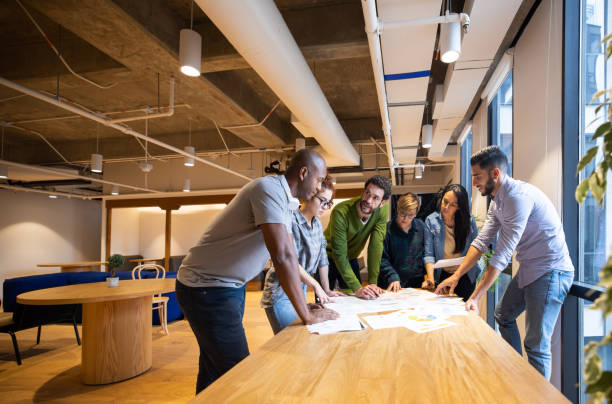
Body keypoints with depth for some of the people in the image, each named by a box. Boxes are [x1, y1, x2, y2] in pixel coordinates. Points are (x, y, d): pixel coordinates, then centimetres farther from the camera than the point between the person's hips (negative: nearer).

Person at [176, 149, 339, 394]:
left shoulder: (285, 201, 8)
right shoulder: (269, 189, -23)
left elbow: (287, 256, 12)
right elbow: (282, 257, -29)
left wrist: (304, 306, 7)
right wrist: (307, 315, -22)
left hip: (232, 286, 10)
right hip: (206, 289, -10)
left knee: (215, 369, 19)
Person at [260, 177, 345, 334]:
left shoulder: (317, 223, 8)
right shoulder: (291, 220, -19)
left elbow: (322, 257, 12)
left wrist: (326, 290, 12)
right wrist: (315, 285, -20)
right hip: (280, 293, -8)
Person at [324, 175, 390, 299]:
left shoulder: (383, 209, -20)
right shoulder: (341, 212, -33)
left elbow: (376, 245, -22)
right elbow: (339, 254, -32)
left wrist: (372, 282, -26)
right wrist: (357, 288, -37)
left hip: (351, 259, 4)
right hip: (329, 258, -4)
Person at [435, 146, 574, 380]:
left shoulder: (517, 196, -24)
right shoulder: (497, 200, 7)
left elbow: (502, 254, -27)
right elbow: (482, 242, 6)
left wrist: (475, 297, -25)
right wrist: (455, 276, -1)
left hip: (550, 272, -10)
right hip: (529, 269, 11)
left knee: (536, 344, -7)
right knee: (503, 314, 22)